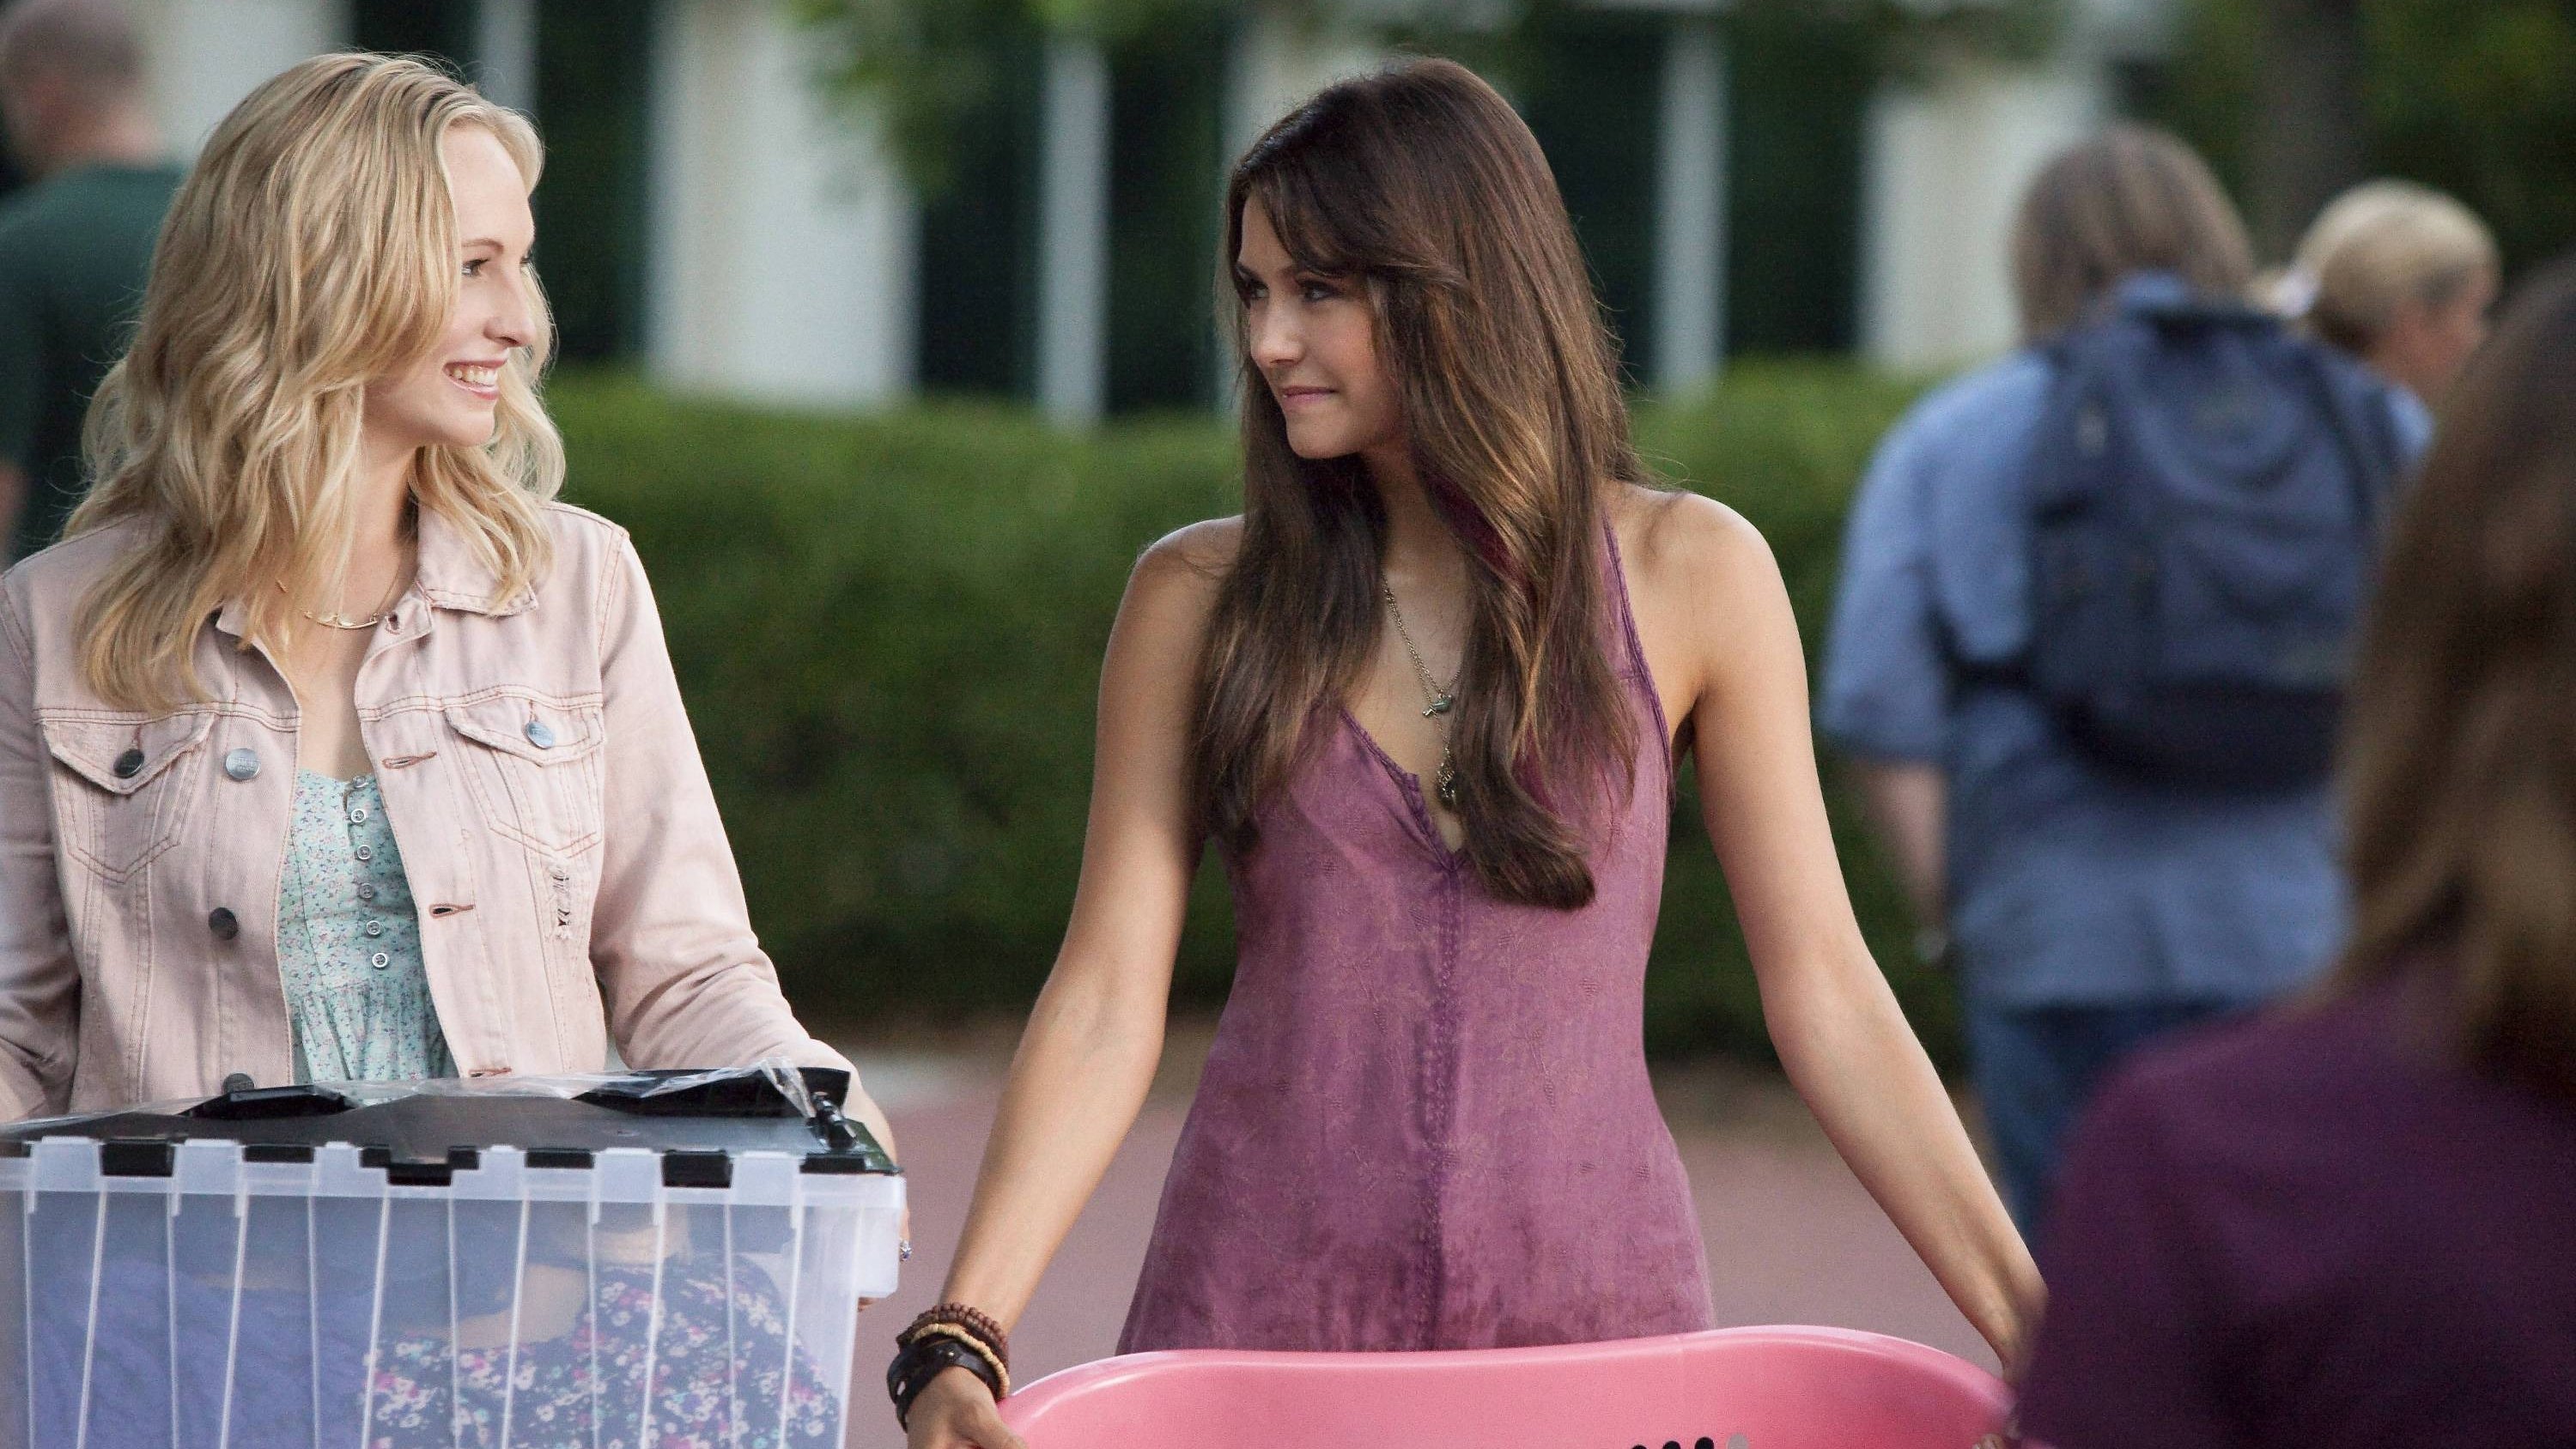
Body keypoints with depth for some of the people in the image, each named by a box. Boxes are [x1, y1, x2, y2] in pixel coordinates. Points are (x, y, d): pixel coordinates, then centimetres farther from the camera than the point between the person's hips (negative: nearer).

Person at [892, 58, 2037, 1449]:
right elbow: (1107, 1002, -1)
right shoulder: (1199, 600, 3)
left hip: (1596, 1297, 0)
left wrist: (2029, 1322, -5)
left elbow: (1823, 991, 2)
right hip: (1260, 1309, 0)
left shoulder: (1688, 576, 2)